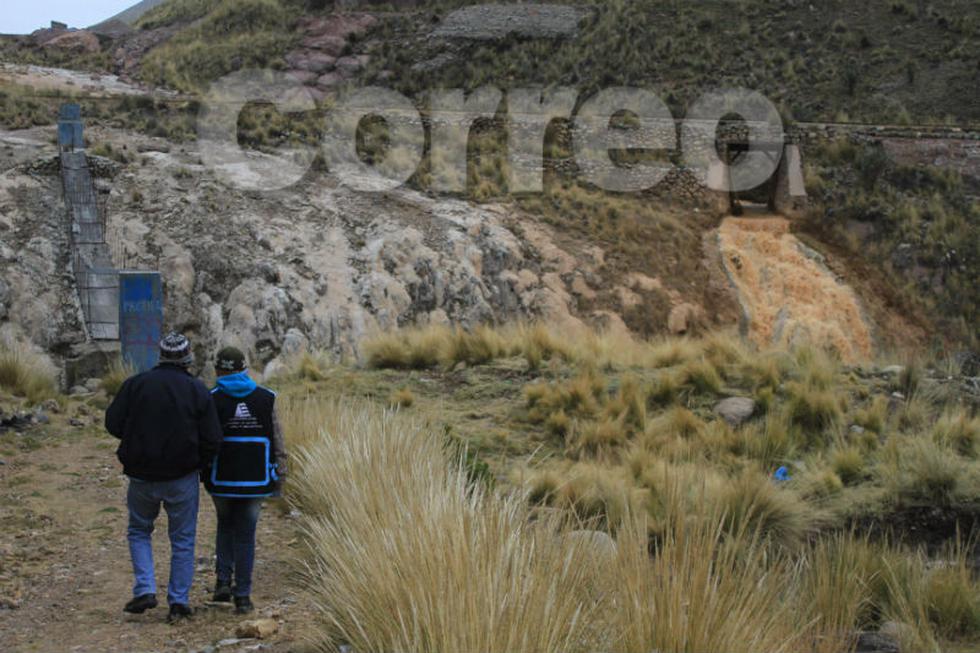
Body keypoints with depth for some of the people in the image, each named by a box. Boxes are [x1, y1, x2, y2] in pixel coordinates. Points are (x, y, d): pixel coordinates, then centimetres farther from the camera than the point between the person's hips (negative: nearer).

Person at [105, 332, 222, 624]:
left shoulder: (135, 384, -4)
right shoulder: (198, 390, -6)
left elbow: (113, 424, -3)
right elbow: (212, 440, -8)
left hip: (142, 476, 1)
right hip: (182, 479, -1)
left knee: (139, 532, 19)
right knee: (182, 539, 10)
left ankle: (145, 590, 5)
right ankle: (179, 602, 10)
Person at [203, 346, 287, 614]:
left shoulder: (211, 399, -4)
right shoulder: (265, 398, 2)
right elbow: (277, 440, 2)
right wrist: (279, 474, 8)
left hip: (222, 479, -1)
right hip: (255, 479, 1)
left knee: (225, 526, 22)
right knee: (245, 535, 8)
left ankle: (223, 581, 8)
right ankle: (242, 596, 7)